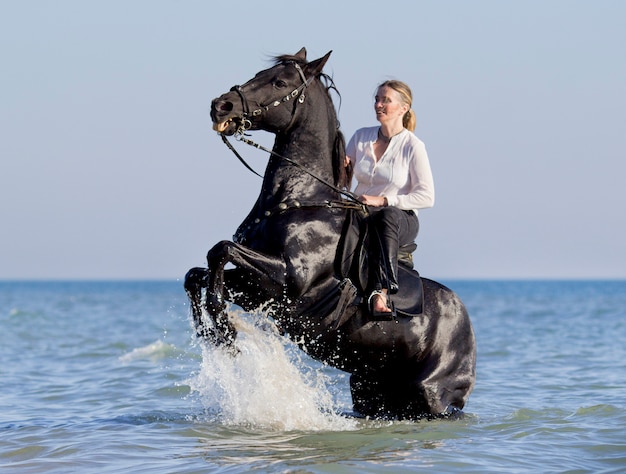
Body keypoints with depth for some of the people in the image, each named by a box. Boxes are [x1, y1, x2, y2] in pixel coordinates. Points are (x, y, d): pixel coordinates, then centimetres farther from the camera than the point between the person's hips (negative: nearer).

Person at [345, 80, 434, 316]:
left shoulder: (413, 146, -5)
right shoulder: (361, 137, 8)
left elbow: (426, 197, -9)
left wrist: (383, 201, -16)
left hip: (402, 219, -3)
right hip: (361, 214, 3)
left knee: (386, 216, -39)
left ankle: (381, 290, -50)